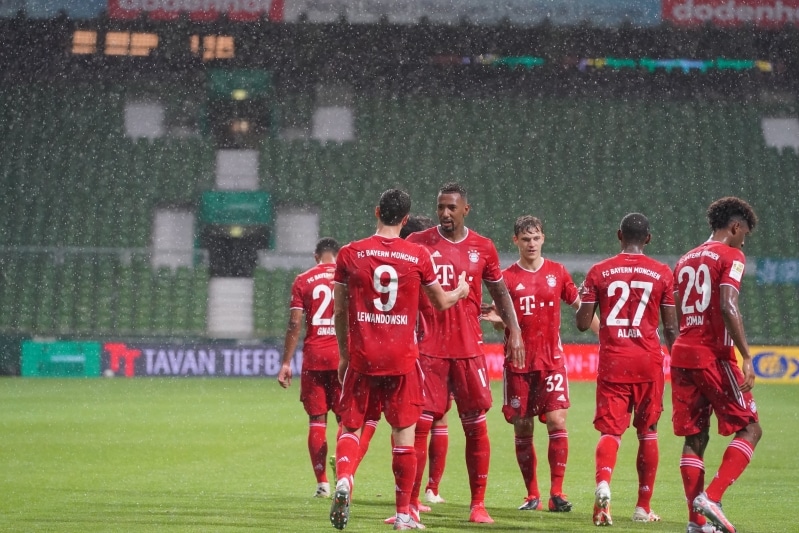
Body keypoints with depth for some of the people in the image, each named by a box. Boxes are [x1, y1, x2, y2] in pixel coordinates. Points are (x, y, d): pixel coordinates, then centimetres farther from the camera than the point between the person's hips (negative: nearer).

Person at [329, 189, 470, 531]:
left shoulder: (349, 254, -1)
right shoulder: (418, 256, -1)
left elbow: (339, 311, 4)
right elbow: (441, 302, 11)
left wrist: (343, 354, 16)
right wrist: (461, 290, 34)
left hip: (361, 358, 0)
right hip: (403, 359, 0)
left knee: (351, 426, 9)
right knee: (404, 432, 7)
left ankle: (343, 479, -19)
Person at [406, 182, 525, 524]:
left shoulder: (482, 248, 6)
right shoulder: (418, 244, 2)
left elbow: (500, 292, 15)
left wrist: (514, 332, 3)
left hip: (468, 348, 1)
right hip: (428, 348, -1)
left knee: (476, 426, 1)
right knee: (419, 423, -4)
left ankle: (478, 504, 9)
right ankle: (411, 503, 3)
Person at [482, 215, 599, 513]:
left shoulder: (557, 273, 6)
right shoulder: (507, 277, 4)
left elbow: (580, 307, 12)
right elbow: (502, 325, 8)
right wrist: (496, 319, -14)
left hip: (551, 358, 0)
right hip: (519, 361, 1)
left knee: (557, 421, -12)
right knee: (522, 428, 2)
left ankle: (556, 493, -8)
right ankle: (532, 496, 11)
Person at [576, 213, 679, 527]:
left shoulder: (599, 272, 1)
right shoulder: (663, 274, 1)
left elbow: (582, 323, 1)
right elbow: (670, 328, 2)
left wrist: (584, 299, 22)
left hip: (612, 360, 0)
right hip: (649, 360, 0)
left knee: (610, 430, 0)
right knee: (647, 431, 12)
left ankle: (602, 481, -31)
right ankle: (643, 506, 16)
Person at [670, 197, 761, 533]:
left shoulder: (686, 261, 19)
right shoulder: (731, 256, -4)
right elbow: (727, 306, -17)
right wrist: (746, 357, -20)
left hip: (682, 355, 7)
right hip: (715, 357, -7)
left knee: (695, 438, 9)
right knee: (749, 429, 1)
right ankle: (711, 498, -15)